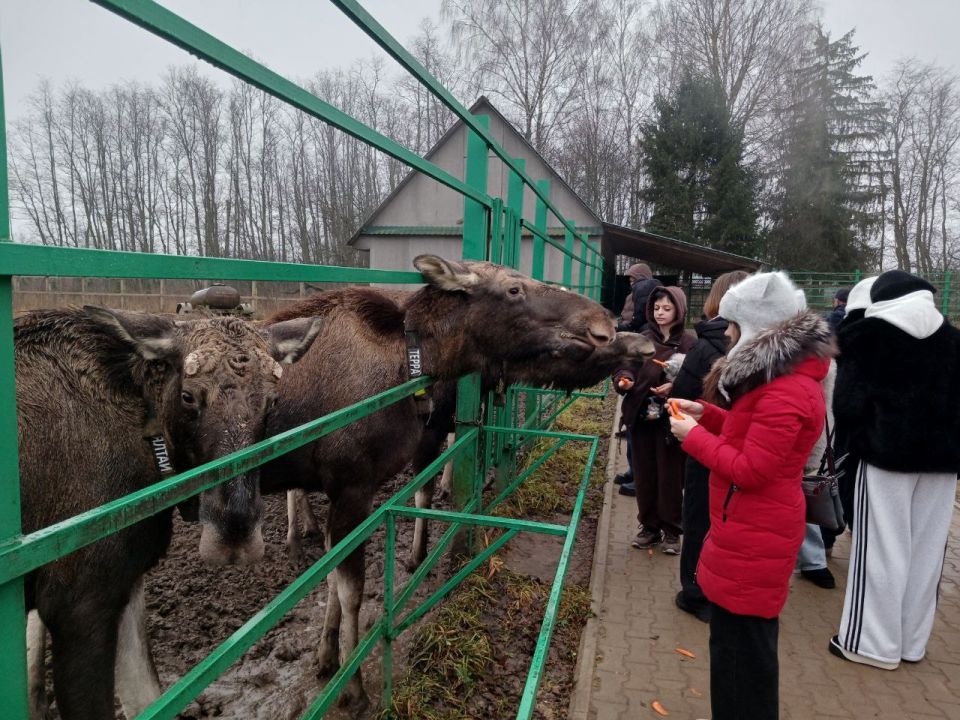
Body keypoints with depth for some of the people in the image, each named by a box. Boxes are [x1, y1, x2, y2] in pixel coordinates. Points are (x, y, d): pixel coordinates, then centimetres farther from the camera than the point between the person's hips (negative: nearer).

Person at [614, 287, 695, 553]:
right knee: (644, 474, 12)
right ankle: (649, 526, 27)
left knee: (670, 476, 5)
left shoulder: (688, 344, -5)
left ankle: (671, 531, 21)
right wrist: (625, 379, -16)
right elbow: (626, 365, 4)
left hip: (670, 421, -3)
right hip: (642, 419, 4)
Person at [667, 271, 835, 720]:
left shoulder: (786, 391, -24)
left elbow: (750, 470, -25)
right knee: (743, 639, 22)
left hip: (754, 537, -11)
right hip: (751, 530, 11)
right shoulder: (783, 375, 11)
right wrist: (706, 414, 8)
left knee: (740, 643, 3)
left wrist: (693, 436, -15)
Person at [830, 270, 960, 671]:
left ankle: (874, 643, 8)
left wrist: (859, 437, 9)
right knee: (926, 551, 11)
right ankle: (912, 641, 21)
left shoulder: (869, 334, -7)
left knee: (883, 551, 1)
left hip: (888, 453, -5)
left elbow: (849, 400, -8)